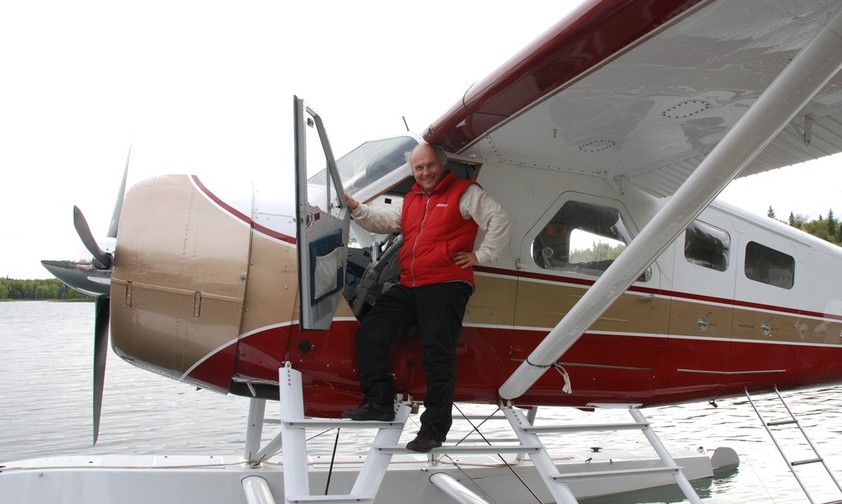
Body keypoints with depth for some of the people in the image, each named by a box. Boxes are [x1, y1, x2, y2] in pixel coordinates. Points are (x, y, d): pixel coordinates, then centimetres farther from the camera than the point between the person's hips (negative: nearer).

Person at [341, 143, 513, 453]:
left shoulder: (465, 192, 2)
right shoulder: (411, 200, 24)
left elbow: (500, 220, -6)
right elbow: (383, 221, 18)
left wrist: (480, 256, -8)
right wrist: (356, 209, 3)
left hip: (446, 287, -7)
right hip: (408, 288, 8)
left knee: (438, 355, -9)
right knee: (369, 333, -1)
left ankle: (434, 428, -2)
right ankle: (379, 403, 5)